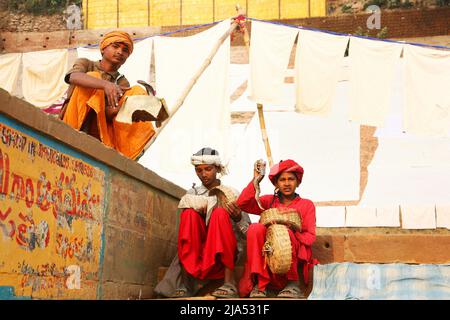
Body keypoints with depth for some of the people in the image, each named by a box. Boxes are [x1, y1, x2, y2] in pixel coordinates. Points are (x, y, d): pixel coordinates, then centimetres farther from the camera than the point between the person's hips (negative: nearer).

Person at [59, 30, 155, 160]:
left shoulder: (122, 83, 14)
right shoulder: (86, 64, 11)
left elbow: (110, 113, -6)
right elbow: (72, 77, -17)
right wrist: (106, 84, -35)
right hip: (73, 125, -2)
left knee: (138, 91, -12)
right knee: (93, 76, -16)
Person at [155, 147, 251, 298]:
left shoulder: (231, 193, 9)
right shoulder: (192, 194, 15)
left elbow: (247, 232, 5)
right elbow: (186, 224, 6)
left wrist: (238, 218, -18)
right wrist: (197, 212, -15)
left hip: (226, 251, -2)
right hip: (198, 249, 2)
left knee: (220, 213, -27)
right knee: (189, 214, -22)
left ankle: (229, 282, -36)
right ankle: (185, 281, -35)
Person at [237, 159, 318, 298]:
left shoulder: (307, 205, 10)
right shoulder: (270, 201, 15)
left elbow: (310, 237, 1)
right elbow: (242, 203, 0)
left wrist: (293, 231, -18)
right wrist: (256, 180, -9)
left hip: (296, 254, -2)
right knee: (255, 228, -26)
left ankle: (293, 283, -16)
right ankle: (259, 283, -26)